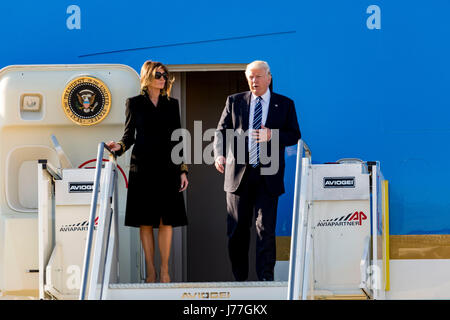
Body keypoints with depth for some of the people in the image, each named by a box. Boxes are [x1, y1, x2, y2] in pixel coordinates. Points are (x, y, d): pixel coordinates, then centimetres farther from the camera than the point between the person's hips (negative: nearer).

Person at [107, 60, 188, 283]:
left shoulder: (172, 104, 11)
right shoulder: (134, 103, 6)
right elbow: (129, 135, 7)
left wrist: (183, 170, 6)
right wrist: (119, 146, -15)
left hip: (167, 167, 1)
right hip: (143, 168, -1)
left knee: (167, 220, -3)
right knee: (145, 221, -1)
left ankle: (164, 270, 3)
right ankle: (150, 271, 6)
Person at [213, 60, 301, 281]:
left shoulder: (285, 104, 7)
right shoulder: (234, 101, 9)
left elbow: (294, 136, 5)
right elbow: (221, 131, 7)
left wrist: (272, 135, -14)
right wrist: (219, 154, -12)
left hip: (268, 176, -1)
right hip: (238, 172, 1)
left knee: (265, 228, -6)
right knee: (237, 229, 5)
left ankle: (266, 278, -2)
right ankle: (239, 278, 14)